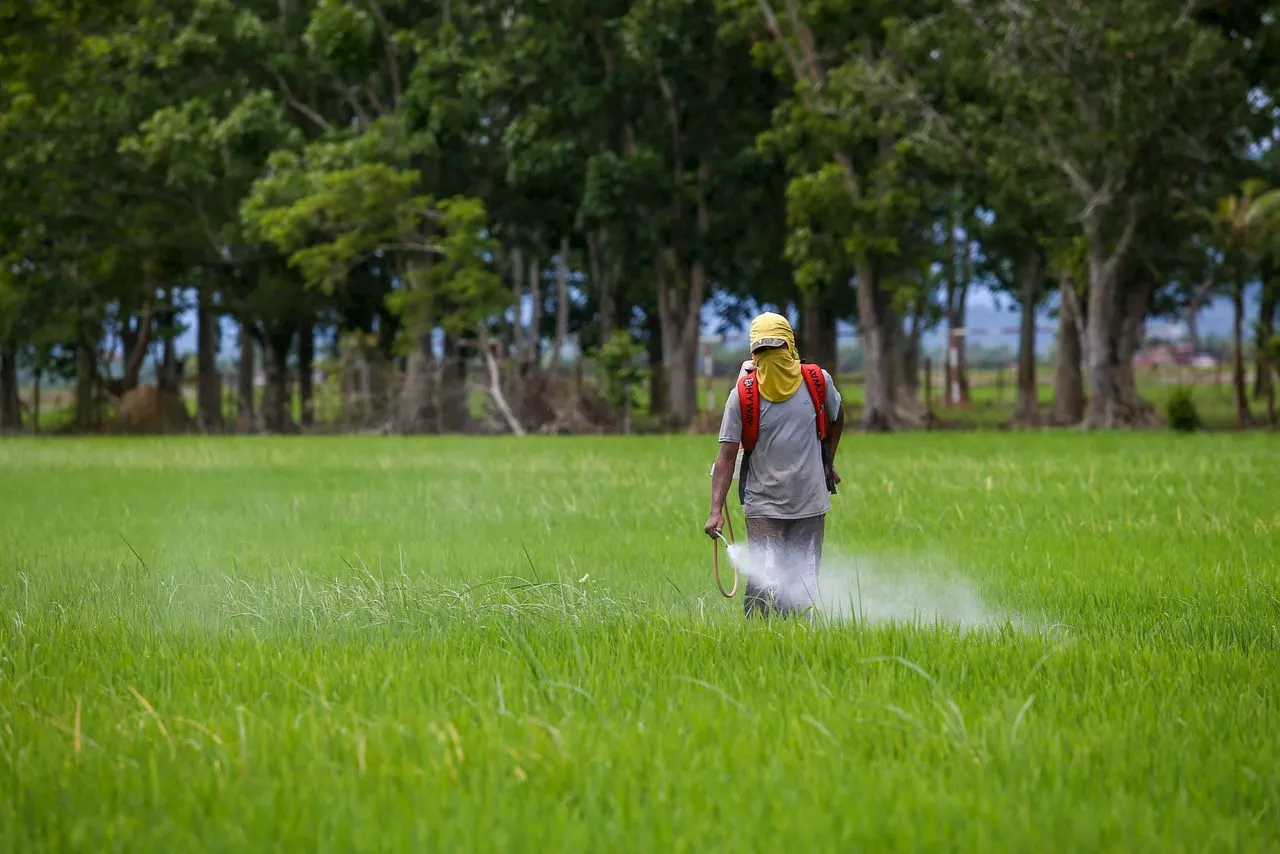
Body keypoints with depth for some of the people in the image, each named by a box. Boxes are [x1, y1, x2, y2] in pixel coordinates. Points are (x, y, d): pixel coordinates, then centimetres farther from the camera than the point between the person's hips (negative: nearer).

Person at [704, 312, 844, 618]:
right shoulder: (742, 396, -7)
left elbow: (836, 417, 23)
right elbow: (727, 457, -8)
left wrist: (828, 463, 24)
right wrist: (716, 509, -17)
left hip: (810, 505, 2)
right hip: (764, 508, -2)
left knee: (804, 591, 4)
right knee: (765, 587, -14)